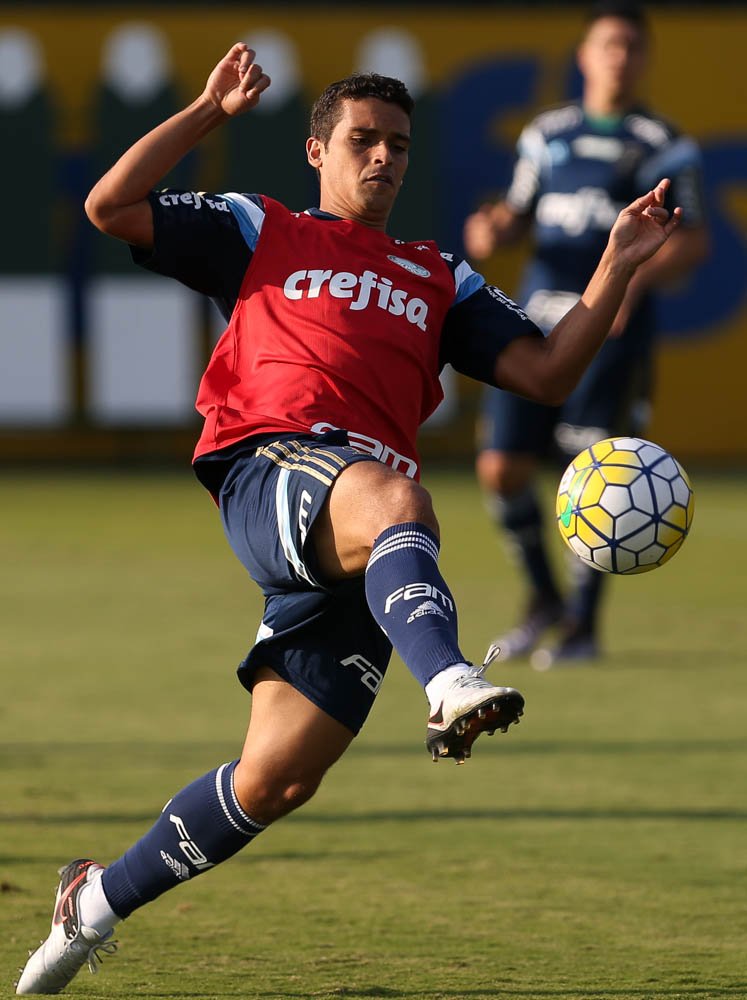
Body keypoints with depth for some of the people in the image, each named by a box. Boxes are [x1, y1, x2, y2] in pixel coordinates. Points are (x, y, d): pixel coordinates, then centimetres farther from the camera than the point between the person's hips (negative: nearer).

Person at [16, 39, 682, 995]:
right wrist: (208, 111, 9)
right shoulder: (259, 232, 23)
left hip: (359, 547, 4)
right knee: (392, 499, -41)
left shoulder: (441, 280, 31)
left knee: (275, 781, -2)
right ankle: (451, 685, -67)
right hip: (270, 470, -4)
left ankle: (100, 897, 15)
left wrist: (618, 267, 12)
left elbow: (547, 371, 21)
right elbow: (110, 207, 13)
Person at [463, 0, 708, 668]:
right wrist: (493, 229, -2)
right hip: (537, 319, 4)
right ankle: (543, 596, 21)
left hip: (612, 331, -4)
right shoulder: (547, 134, 14)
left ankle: (584, 624, 2)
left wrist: (635, 280, -20)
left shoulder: (663, 145, 2)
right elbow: (520, 212, 22)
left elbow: (693, 241, -2)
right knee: (502, 468, -1)